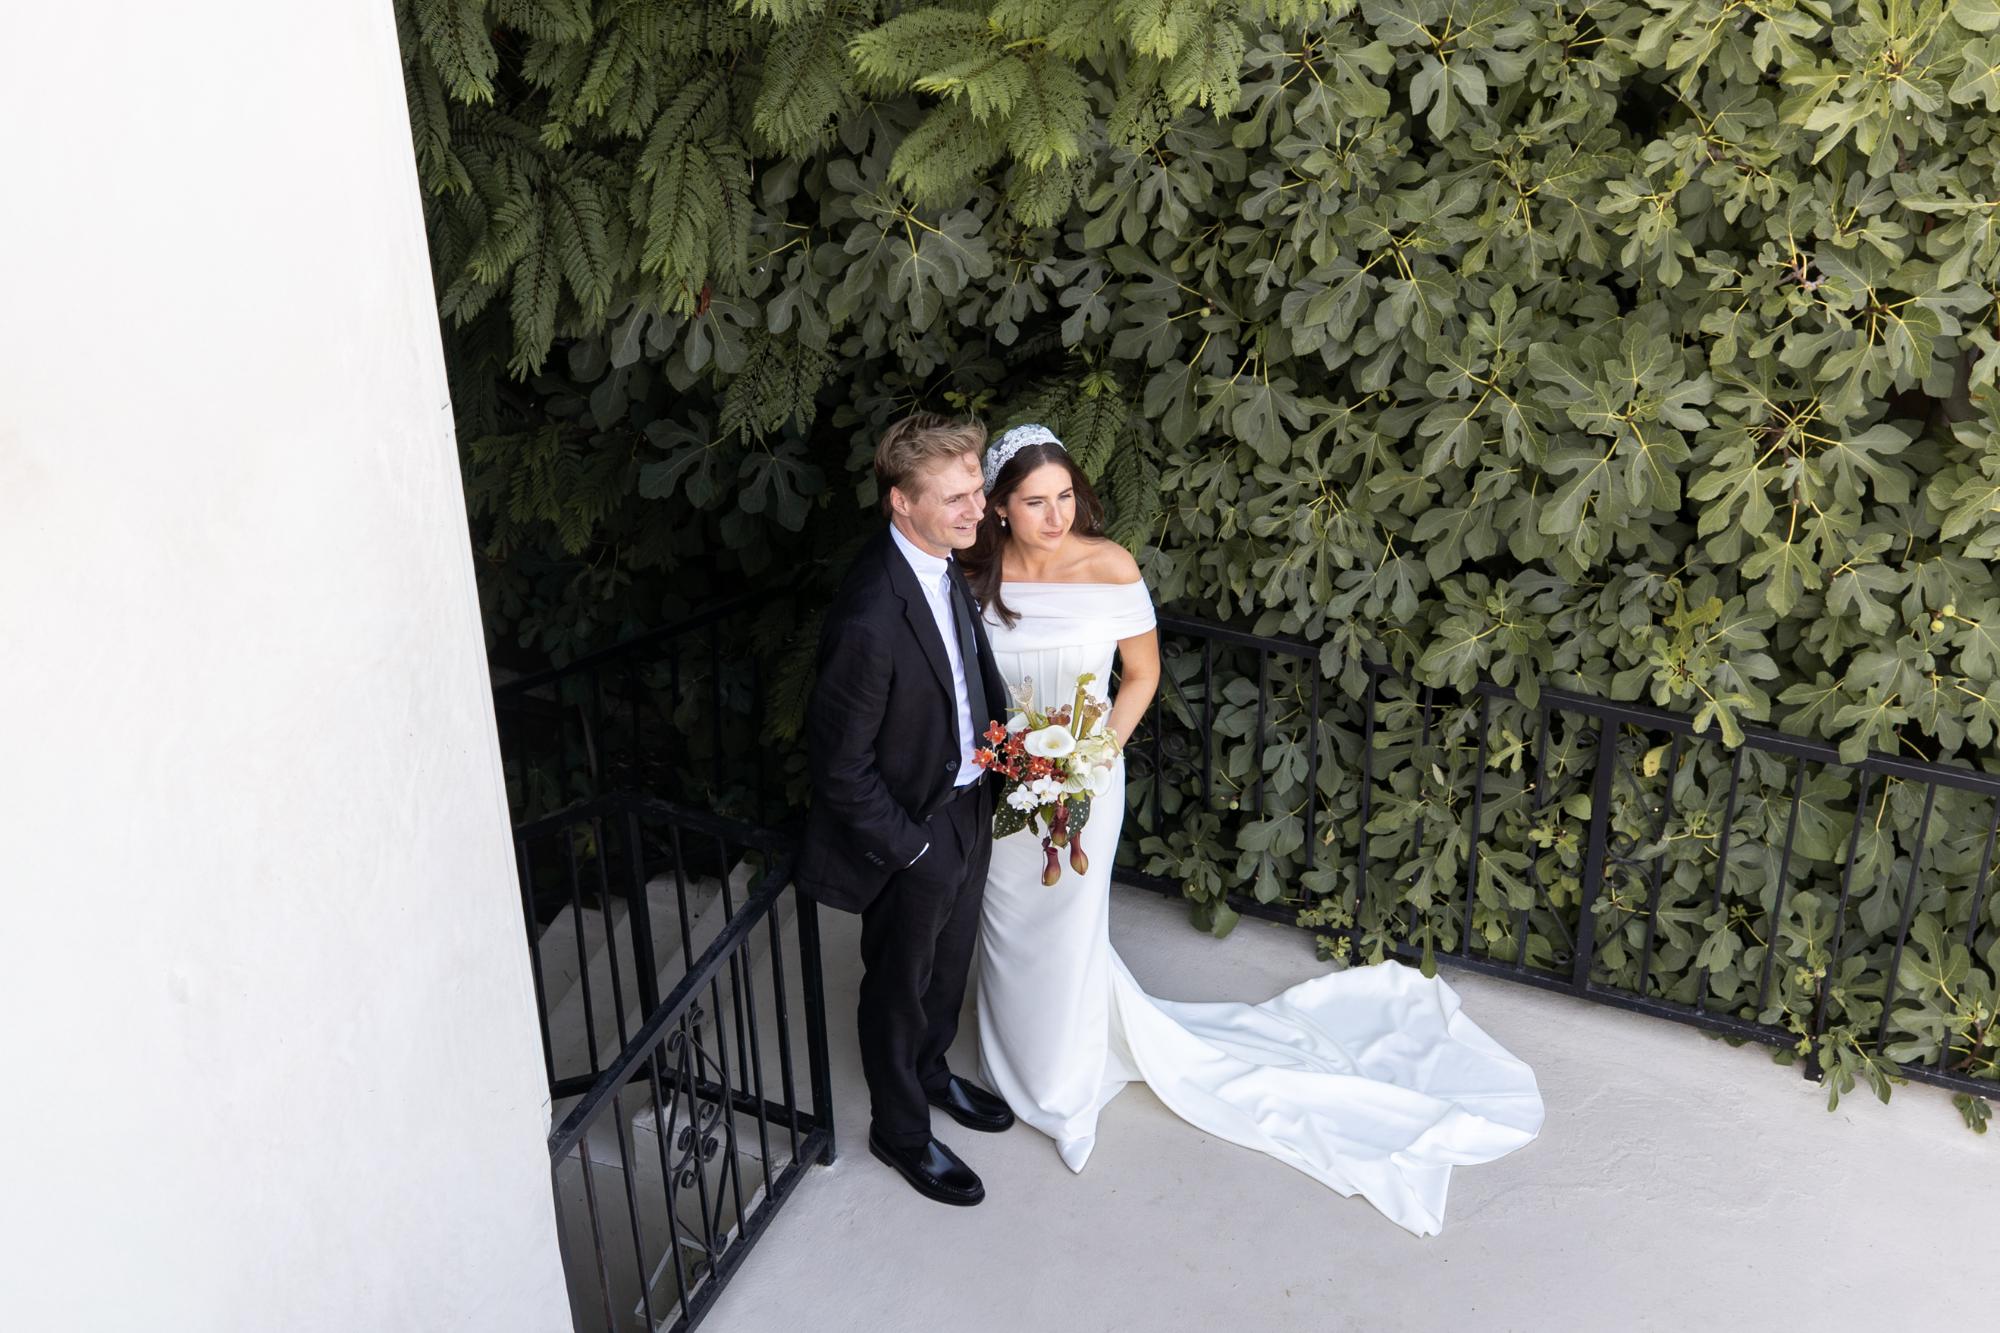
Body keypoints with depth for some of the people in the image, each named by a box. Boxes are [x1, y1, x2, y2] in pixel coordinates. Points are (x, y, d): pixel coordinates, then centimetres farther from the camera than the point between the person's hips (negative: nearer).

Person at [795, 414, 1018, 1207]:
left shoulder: (946, 564, -7)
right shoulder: (871, 618, -35)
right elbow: (837, 763, -26)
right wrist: (907, 846, -18)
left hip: (968, 806, 8)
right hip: (911, 830, -8)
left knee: (950, 963, 29)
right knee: (901, 986, 16)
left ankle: (931, 1072, 56)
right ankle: (900, 1132, 40)